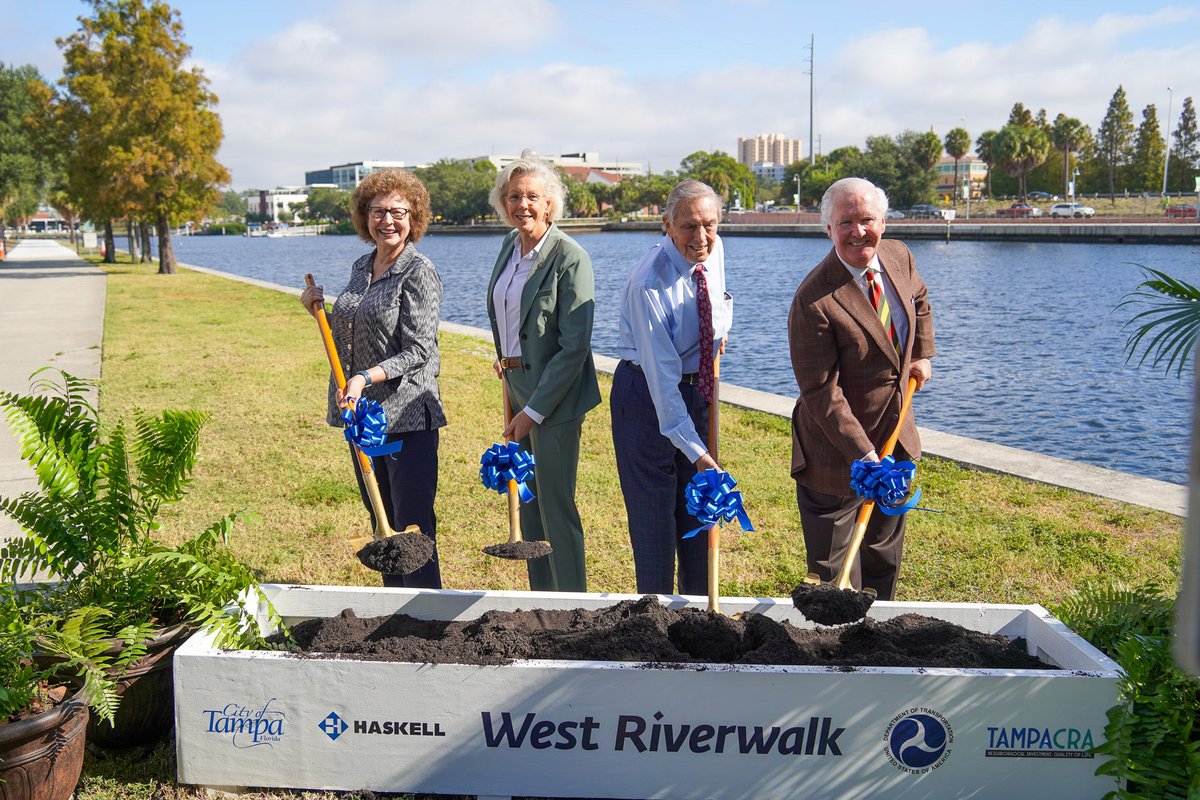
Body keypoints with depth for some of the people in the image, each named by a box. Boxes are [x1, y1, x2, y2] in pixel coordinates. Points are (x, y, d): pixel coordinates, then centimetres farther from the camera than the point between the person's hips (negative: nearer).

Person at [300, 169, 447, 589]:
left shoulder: (419, 272, -10)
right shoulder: (361, 268, 13)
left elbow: (418, 352, -16)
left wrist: (367, 377, -28)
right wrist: (320, 310, 8)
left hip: (406, 416, -8)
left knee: (413, 524, -5)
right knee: (381, 520, 15)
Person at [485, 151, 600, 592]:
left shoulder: (570, 258, -17)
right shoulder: (509, 246, 7)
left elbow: (574, 347, -19)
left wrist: (533, 411, -18)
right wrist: (504, 361, 12)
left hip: (555, 396, -8)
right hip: (517, 386, 8)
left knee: (556, 506, -3)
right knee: (528, 501, 15)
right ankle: (540, 599, 29)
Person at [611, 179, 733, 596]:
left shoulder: (714, 250, -6)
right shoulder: (649, 282, -27)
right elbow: (661, 373, -31)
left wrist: (721, 325, -1)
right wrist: (694, 449, -34)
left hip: (697, 389, 7)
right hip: (647, 393, -7)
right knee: (653, 513, -1)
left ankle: (698, 605, 28)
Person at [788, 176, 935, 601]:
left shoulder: (899, 257, -3)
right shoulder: (815, 299, -26)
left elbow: (919, 303, 22)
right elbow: (822, 392, -25)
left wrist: (922, 353, 9)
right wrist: (865, 455, -29)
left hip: (895, 437, 7)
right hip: (836, 449, -7)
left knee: (885, 556, 22)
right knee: (833, 569, 5)